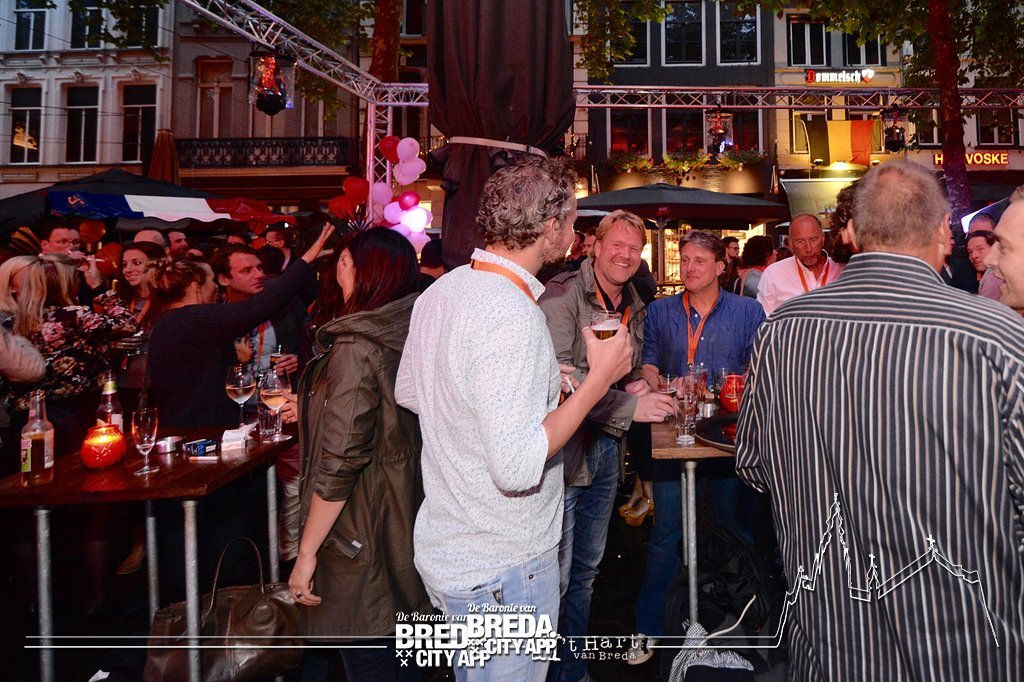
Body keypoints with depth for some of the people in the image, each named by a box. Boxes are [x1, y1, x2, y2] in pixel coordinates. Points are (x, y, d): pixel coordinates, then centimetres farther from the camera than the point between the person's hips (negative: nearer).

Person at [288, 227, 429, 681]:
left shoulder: (356, 347, -21)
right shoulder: (411, 336, 3)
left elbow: (339, 461, -24)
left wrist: (307, 551, -15)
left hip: (361, 534, -8)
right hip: (404, 520, 8)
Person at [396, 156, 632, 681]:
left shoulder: (442, 290, 0)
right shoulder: (513, 317, -28)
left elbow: (408, 391, 13)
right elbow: (517, 468, -32)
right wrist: (598, 380, -23)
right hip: (502, 569, -8)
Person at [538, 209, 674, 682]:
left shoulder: (634, 307, 12)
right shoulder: (562, 294, -13)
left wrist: (640, 385, -1)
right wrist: (629, 406, -24)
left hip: (607, 448, 8)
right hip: (565, 448, -8)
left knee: (586, 571, 20)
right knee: (555, 576, 0)